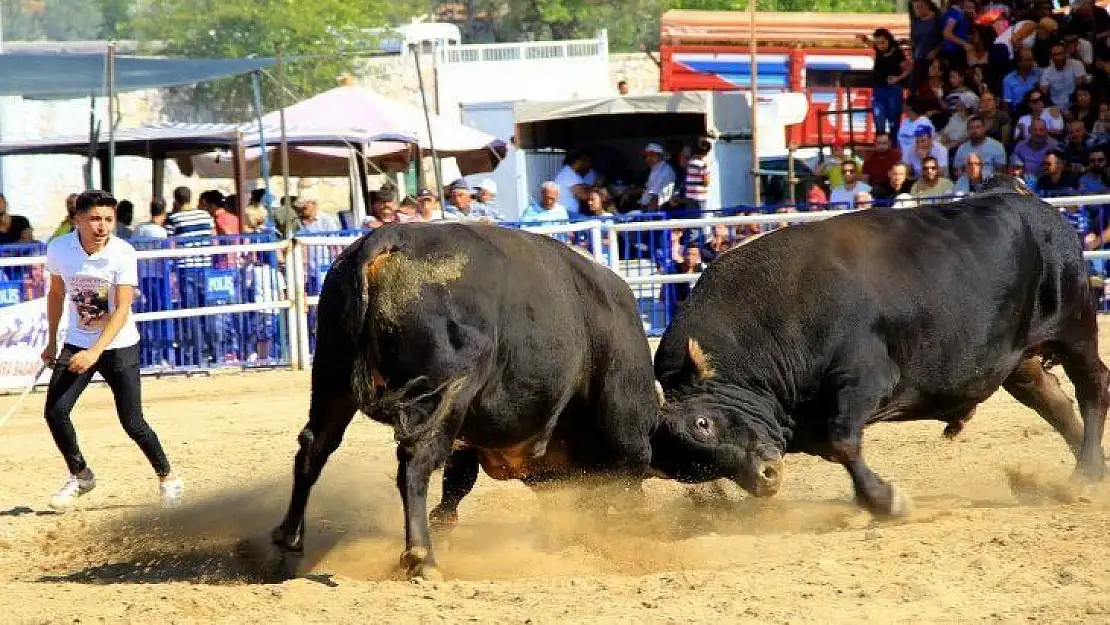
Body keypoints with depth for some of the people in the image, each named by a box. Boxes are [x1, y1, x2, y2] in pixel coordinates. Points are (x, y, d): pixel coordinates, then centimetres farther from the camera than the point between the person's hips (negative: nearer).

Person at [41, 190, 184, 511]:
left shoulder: (123, 253, -20)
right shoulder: (59, 249, -10)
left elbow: (122, 310, -23)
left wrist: (95, 352, -34)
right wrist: (52, 341, 15)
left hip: (119, 346, -3)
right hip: (77, 344, 3)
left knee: (132, 423, -7)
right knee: (55, 412, -9)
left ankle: (167, 477, 16)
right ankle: (79, 475, 14)